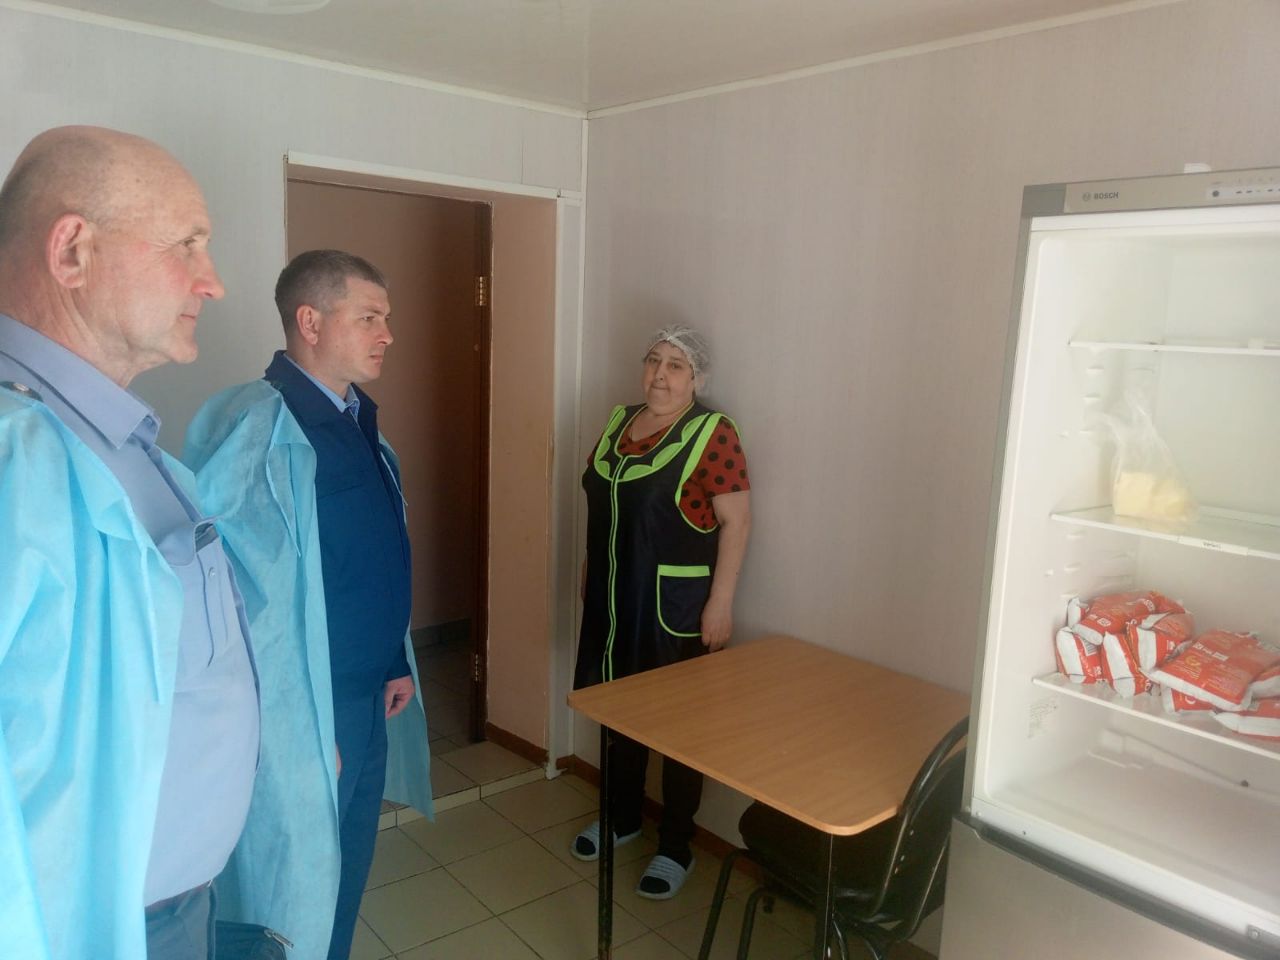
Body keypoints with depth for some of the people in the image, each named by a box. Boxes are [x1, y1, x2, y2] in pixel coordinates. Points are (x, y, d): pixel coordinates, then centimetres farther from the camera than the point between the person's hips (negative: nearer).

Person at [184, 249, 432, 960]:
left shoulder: (359, 419, 7)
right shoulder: (252, 423, -20)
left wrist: (397, 662, 15)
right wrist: (292, 722, -21)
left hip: (369, 696, 8)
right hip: (298, 712, -8)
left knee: (349, 870, 24)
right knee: (294, 897, 10)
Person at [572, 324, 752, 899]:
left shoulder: (712, 434, -13)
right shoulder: (619, 420, 7)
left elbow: (735, 521, -16)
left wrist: (720, 602, -19)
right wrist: (590, 572, 17)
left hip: (676, 603, -6)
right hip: (614, 597, 7)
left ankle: (675, 848, 22)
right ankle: (621, 816, 38)